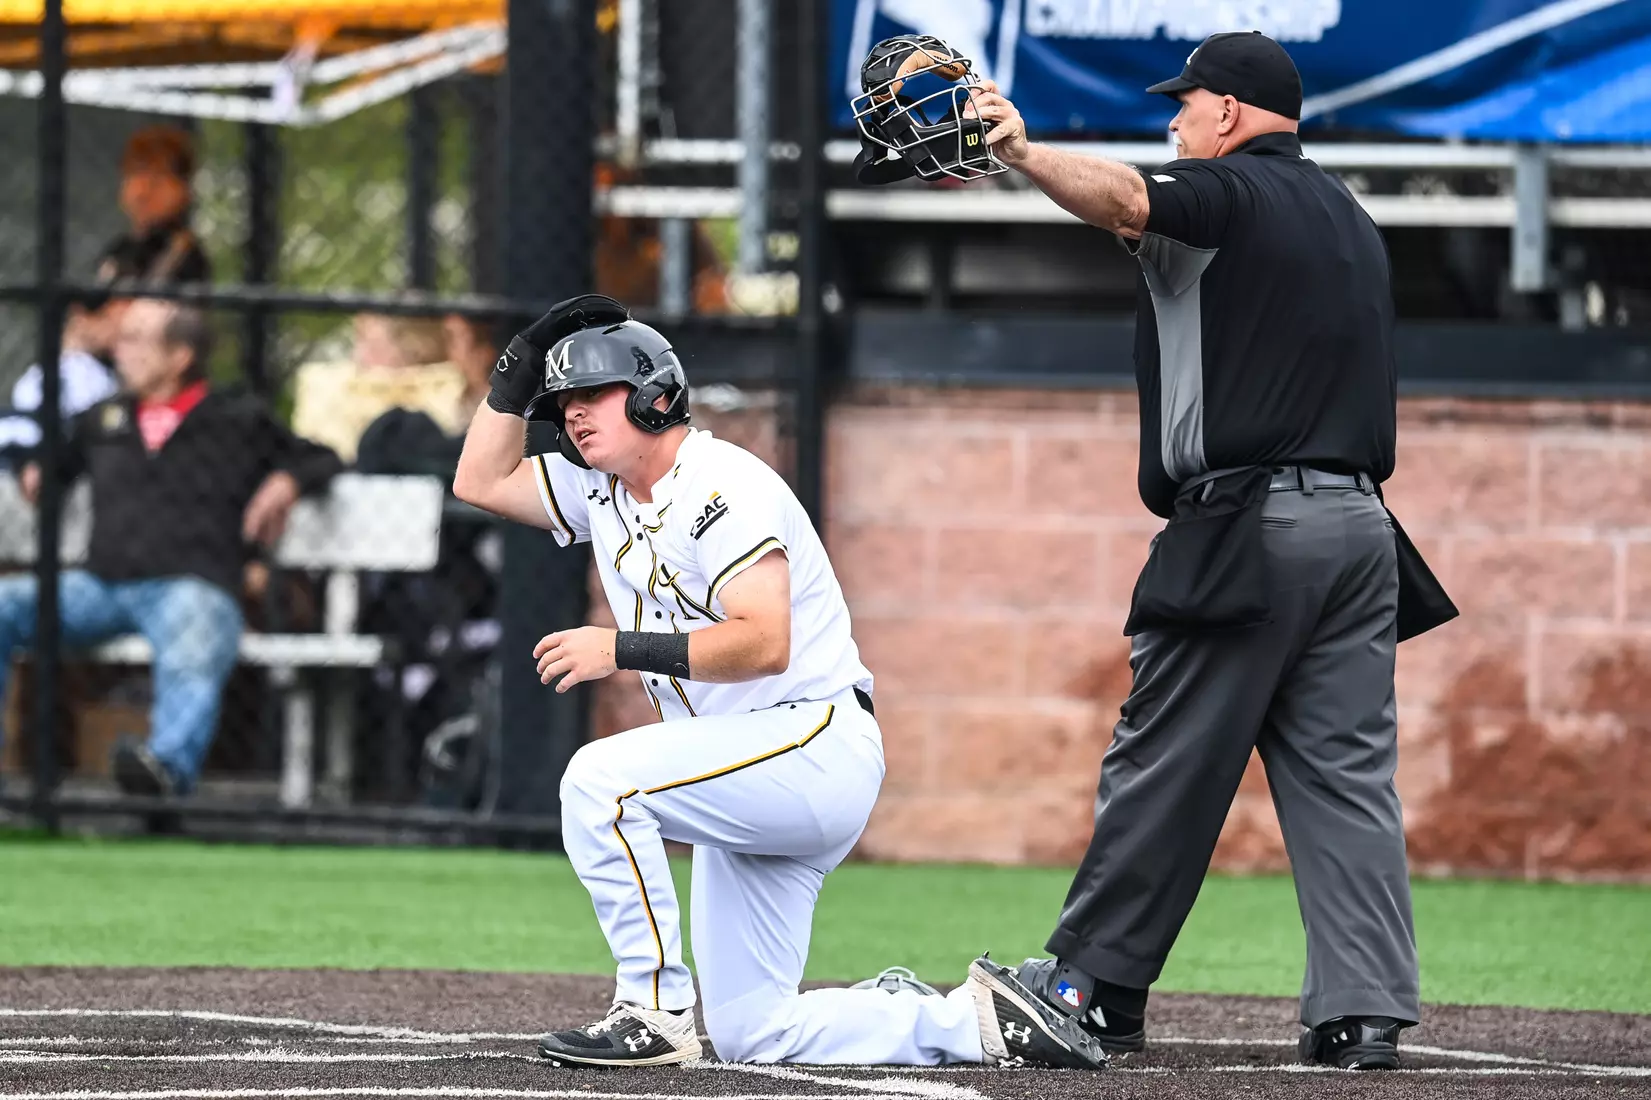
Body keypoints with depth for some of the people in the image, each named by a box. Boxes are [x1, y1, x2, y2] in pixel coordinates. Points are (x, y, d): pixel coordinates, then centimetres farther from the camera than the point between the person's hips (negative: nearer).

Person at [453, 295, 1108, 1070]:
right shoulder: (603, 490, 12)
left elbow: (763, 643, -25)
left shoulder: (721, 483, -14)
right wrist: (521, 367, 9)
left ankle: (653, 1012, -23)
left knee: (601, 779, -28)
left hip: (819, 745, -9)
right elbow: (482, 481, 20)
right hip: (752, 791, 9)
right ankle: (979, 1020, 11)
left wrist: (623, 649, -27)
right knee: (751, 1034, 3)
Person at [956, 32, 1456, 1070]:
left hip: (1244, 531, -7)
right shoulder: (1351, 219, 21)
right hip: (1357, 523, 7)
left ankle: (1095, 986, 6)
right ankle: (1365, 1011, -5)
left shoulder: (1229, 196, -5)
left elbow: (1122, 197, -25)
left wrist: (1022, 149, -28)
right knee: (1349, 772, 2)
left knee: (1163, 769, 0)